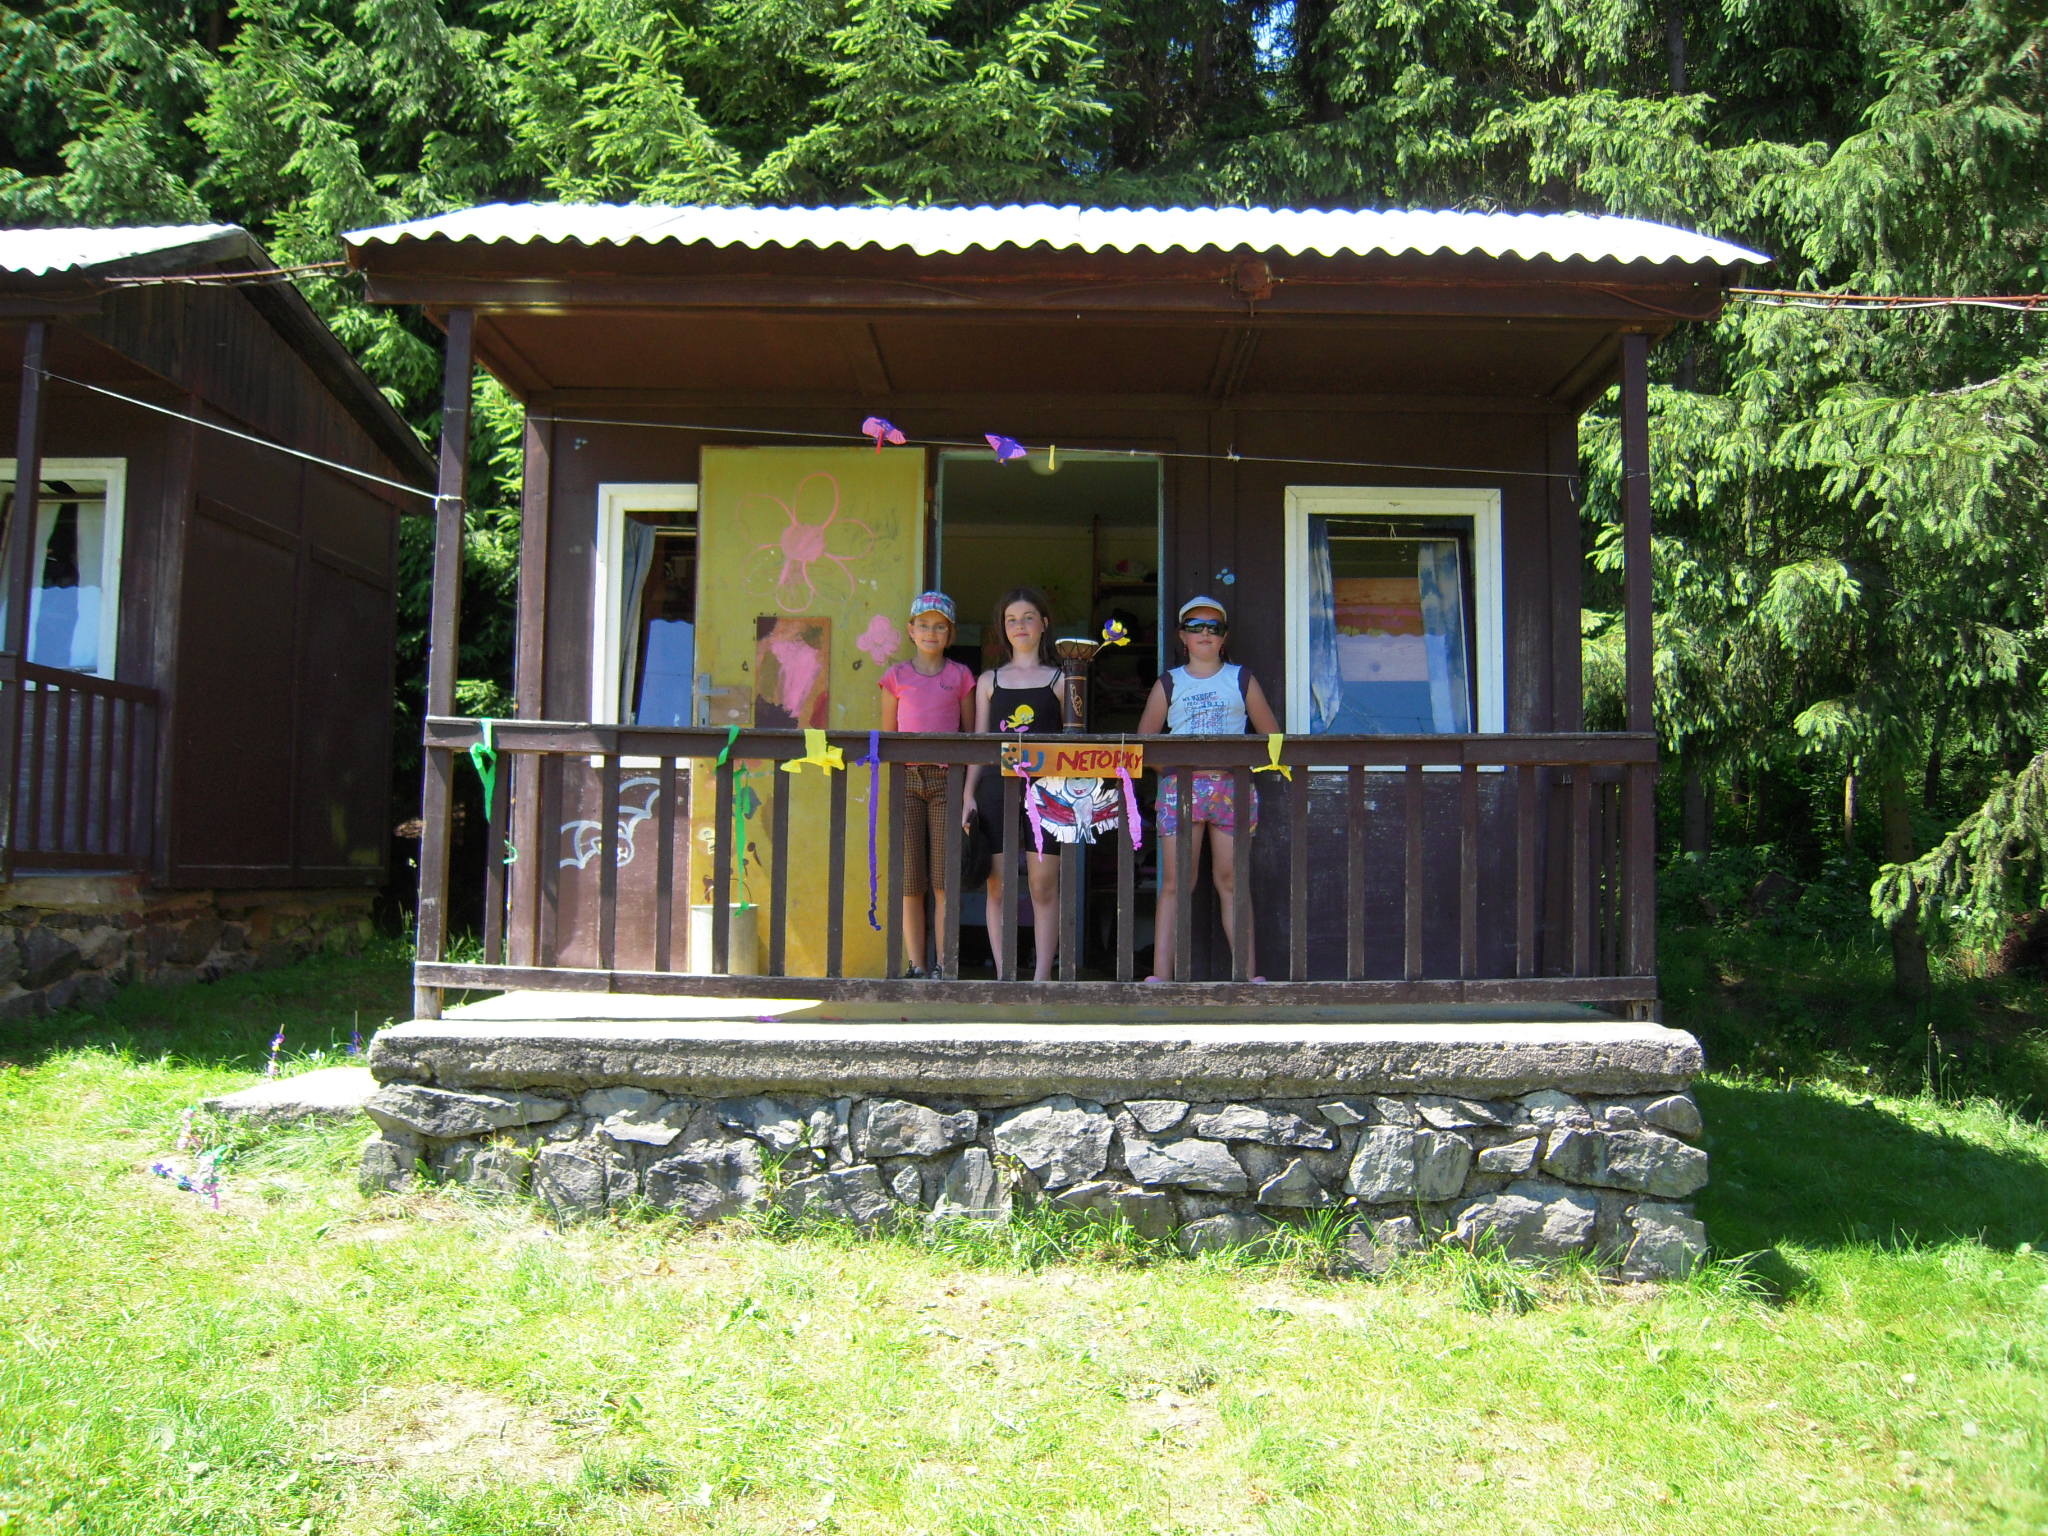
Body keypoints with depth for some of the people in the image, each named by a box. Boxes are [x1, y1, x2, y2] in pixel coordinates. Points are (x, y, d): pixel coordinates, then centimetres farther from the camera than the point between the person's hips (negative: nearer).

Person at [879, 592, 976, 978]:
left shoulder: (960, 677, 9)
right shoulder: (896, 676, 9)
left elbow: (971, 733, 11)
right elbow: (886, 735, 11)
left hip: (947, 778, 0)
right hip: (906, 779, 1)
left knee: (944, 881, -3)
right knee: (910, 881, 1)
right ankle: (915, 965, 8)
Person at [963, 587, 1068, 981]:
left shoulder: (1059, 679, 10)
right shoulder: (989, 681, 15)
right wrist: (969, 794, 5)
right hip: (996, 785, 2)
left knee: (1043, 885, -3)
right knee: (998, 886, 0)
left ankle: (1042, 976, 3)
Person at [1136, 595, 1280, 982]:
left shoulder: (1241, 679, 12)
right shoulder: (1169, 684, 13)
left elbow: (1271, 735, 14)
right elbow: (1144, 740, 14)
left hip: (1231, 786, 0)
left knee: (1230, 881, 0)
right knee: (1175, 884, -5)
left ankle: (1247, 974, 0)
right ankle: (1161, 975, -8)